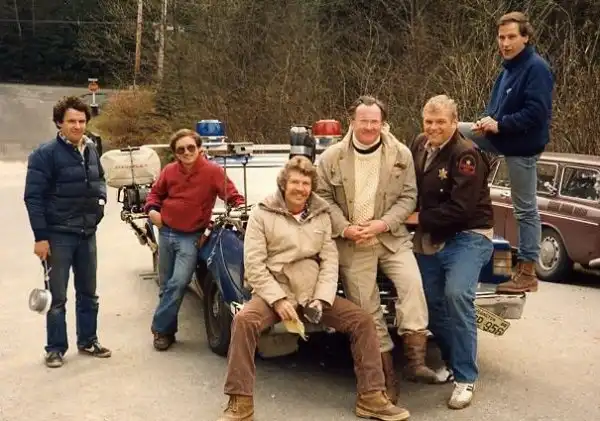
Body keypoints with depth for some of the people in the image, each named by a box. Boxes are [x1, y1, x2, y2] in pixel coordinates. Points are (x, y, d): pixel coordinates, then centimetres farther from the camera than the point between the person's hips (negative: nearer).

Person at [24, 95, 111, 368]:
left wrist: (101, 196, 1)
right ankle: (55, 348, 16)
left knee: (88, 293, 15)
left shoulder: (91, 149, 7)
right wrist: (40, 236, -18)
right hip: (58, 235, -6)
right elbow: (33, 197, -15)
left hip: (87, 233, 6)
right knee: (58, 297, 3)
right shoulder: (45, 154, -13)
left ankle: (88, 341, 29)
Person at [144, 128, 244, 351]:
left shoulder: (213, 171, -11)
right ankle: (167, 330, 26)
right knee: (166, 286, 12)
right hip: (166, 233, 4)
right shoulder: (169, 171, 1)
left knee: (179, 283, -17)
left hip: (191, 237, -4)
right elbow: (156, 192, 17)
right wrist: (151, 209, 0)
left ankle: (160, 328, -4)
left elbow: (233, 196, -10)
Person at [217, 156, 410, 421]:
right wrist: (278, 299, -18)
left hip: (314, 294, 3)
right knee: (244, 320, -32)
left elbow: (330, 260, 3)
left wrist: (321, 299, -12)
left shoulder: (321, 215, 8)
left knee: (363, 320, -13)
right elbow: (254, 264, -8)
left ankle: (371, 397, -2)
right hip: (274, 292, -3)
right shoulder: (262, 214, -3)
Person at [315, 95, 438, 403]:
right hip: (352, 244, 0)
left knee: (411, 283, -25)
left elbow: (408, 197, 0)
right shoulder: (331, 157, 0)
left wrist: (382, 224, -15)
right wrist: (344, 228, -14)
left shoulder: (401, 154, 0)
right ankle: (387, 375, 11)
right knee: (367, 309, 2)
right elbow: (324, 198, 1)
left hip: (392, 237, 0)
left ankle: (415, 361, -18)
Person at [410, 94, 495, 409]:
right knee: (431, 302, 10)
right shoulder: (419, 145, 2)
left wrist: (421, 218, -15)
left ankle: (465, 378, -13)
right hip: (430, 239, 7)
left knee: (456, 295, -24)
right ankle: (451, 363, 31)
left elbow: (460, 209, -24)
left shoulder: (466, 155, -18)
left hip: (468, 236, -7)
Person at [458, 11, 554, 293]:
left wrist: (499, 125, -23)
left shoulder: (537, 68, -17)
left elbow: (536, 113, -25)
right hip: (502, 136, 9)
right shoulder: (509, 68, 12)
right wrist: (489, 119, -4)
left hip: (523, 144, -9)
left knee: (525, 209, -2)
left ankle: (527, 273, 7)